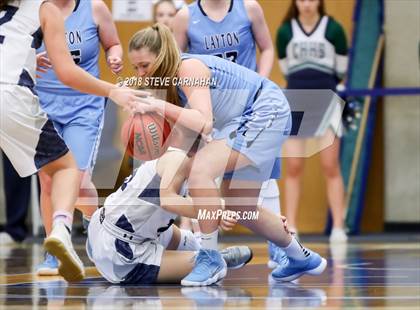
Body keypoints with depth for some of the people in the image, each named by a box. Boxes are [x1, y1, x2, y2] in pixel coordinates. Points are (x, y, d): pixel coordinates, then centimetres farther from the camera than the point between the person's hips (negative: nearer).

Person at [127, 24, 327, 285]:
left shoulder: (189, 68, -23)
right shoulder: (170, 79, 2)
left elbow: (204, 123, -36)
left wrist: (160, 106, -40)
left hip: (265, 113, -10)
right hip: (247, 121, 10)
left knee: (201, 171, -26)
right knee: (240, 208, 17)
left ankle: (211, 259, -15)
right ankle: (302, 259, 38)